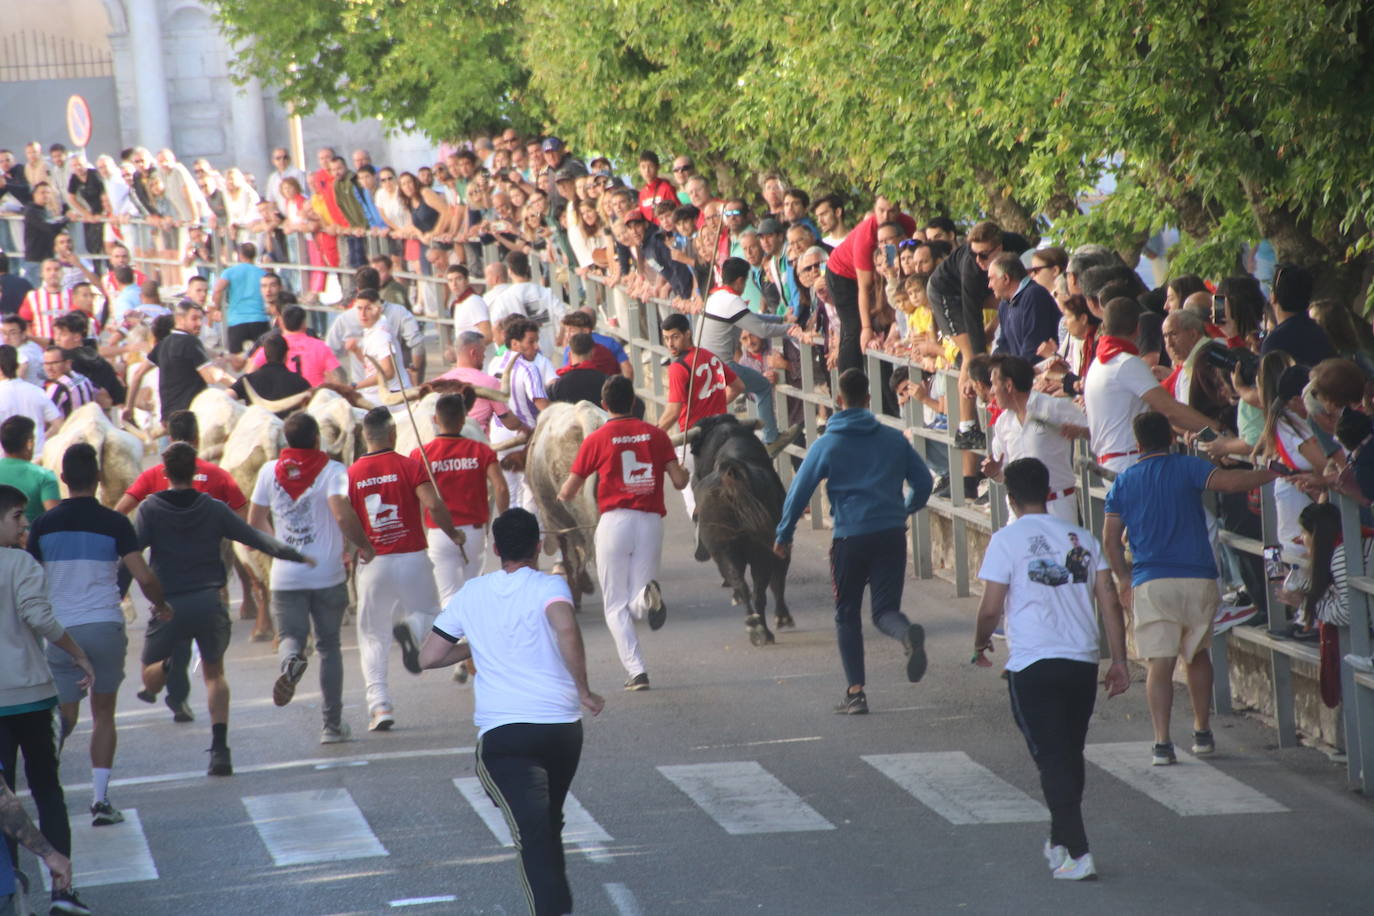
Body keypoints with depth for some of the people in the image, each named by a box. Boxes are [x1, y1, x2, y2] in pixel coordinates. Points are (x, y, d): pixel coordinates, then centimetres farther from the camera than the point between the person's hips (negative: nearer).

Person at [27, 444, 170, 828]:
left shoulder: (43, 525, 2)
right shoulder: (114, 523, -4)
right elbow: (144, 578, -10)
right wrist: (160, 604, 10)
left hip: (61, 631, 1)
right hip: (105, 625, -1)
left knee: (65, 714, 6)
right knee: (103, 713, 13)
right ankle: (101, 797, 5)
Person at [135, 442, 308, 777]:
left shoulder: (150, 509, 0)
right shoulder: (214, 509, 4)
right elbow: (255, 538, 8)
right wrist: (296, 555, 19)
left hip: (169, 606, -2)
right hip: (209, 602, 2)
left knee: (150, 679, 12)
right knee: (214, 673, 19)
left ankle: (167, 666, -26)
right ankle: (219, 750, 6)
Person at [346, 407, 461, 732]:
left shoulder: (352, 474, 1)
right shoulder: (409, 466, -4)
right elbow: (433, 504, -15)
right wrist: (453, 534, 1)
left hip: (374, 563, 1)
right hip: (413, 558, -1)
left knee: (373, 637, 10)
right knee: (428, 613, 19)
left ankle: (379, 703, -4)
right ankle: (412, 629, -17)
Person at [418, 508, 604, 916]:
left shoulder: (470, 595, 10)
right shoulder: (548, 586, 1)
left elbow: (429, 657, 13)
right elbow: (565, 627, -21)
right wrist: (583, 690, -12)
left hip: (501, 735, -1)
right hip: (562, 726, 1)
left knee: (533, 835, -15)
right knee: (550, 825, 24)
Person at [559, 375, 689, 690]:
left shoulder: (596, 440, 0)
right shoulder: (656, 435, 5)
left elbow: (567, 493, 3)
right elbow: (679, 481, 2)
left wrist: (562, 494, 27)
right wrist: (684, 473, 25)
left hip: (614, 522, -2)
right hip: (651, 522, 2)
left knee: (616, 607, 7)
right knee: (637, 606, 10)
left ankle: (636, 671, -10)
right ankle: (649, 595, -27)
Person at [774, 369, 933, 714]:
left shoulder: (826, 445, 0)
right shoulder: (894, 440, 8)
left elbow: (799, 491, 0)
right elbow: (923, 482, 12)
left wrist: (784, 534, 11)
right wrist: (904, 509, 32)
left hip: (850, 536, -2)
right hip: (892, 533, 2)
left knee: (847, 615, 12)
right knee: (885, 610, 5)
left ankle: (855, 692, 9)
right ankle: (908, 634, -32)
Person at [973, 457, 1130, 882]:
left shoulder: (1007, 540, -5)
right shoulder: (1081, 538, 9)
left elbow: (991, 609, -7)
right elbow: (1109, 603, 6)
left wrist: (980, 643, 13)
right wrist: (1119, 661, 9)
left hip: (1032, 664, -5)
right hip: (1083, 661, 5)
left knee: (1052, 759, -3)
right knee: (1071, 755, 19)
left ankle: (1078, 854, -12)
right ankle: (1060, 841, 33)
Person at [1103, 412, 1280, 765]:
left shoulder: (1123, 482, 9)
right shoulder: (1187, 467, 1)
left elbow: (1110, 538, 10)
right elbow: (1228, 482, -16)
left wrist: (1124, 580, 21)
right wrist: (1274, 474, -8)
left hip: (1150, 584, 0)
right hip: (1198, 578, 0)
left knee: (1159, 663, -3)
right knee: (1197, 653, 19)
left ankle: (1162, 743, -12)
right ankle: (1202, 733, 22)